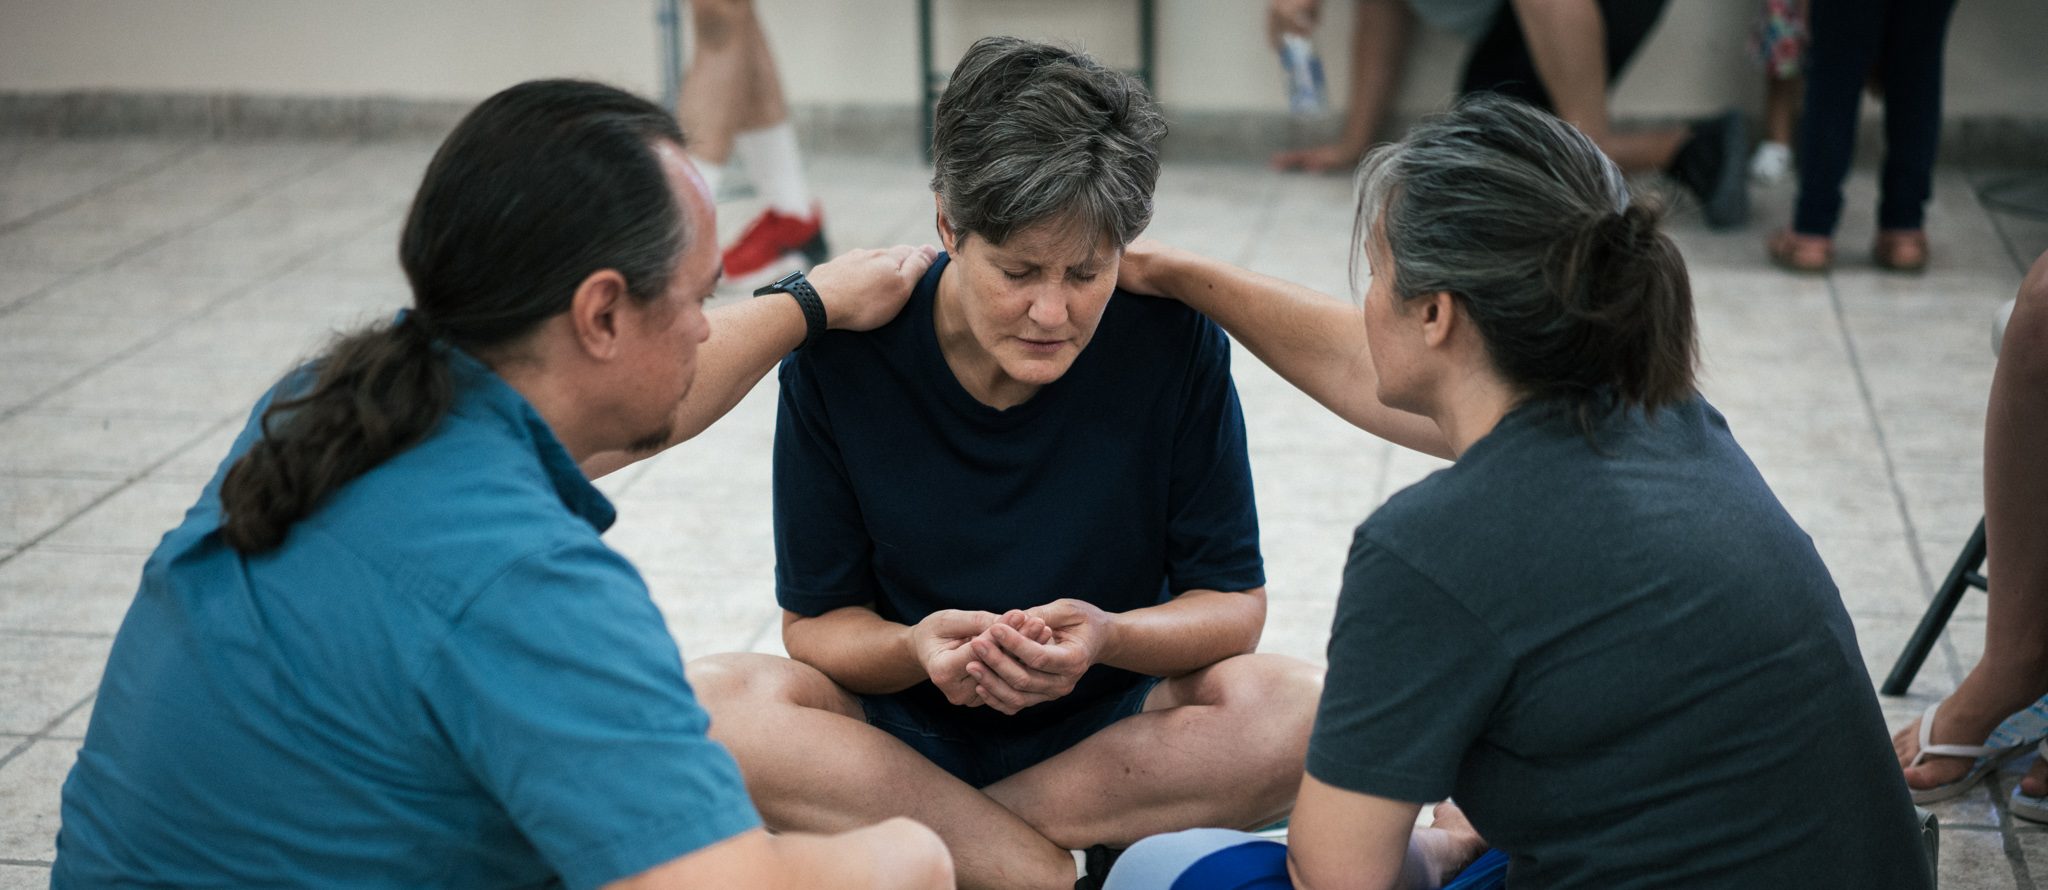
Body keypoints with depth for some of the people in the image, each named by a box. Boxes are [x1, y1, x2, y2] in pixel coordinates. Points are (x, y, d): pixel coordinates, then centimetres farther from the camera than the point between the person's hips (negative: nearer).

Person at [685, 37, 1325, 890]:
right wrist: (913, 650, -29)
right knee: (704, 698, -29)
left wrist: (1110, 638, -28)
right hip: (903, 731, 0)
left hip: (1113, 729, 1)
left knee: (1305, 711, -30)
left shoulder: (1177, 345, -10)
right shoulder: (840, 361, -11)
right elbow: (815, 621, -6)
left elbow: (1233, 604, -7)